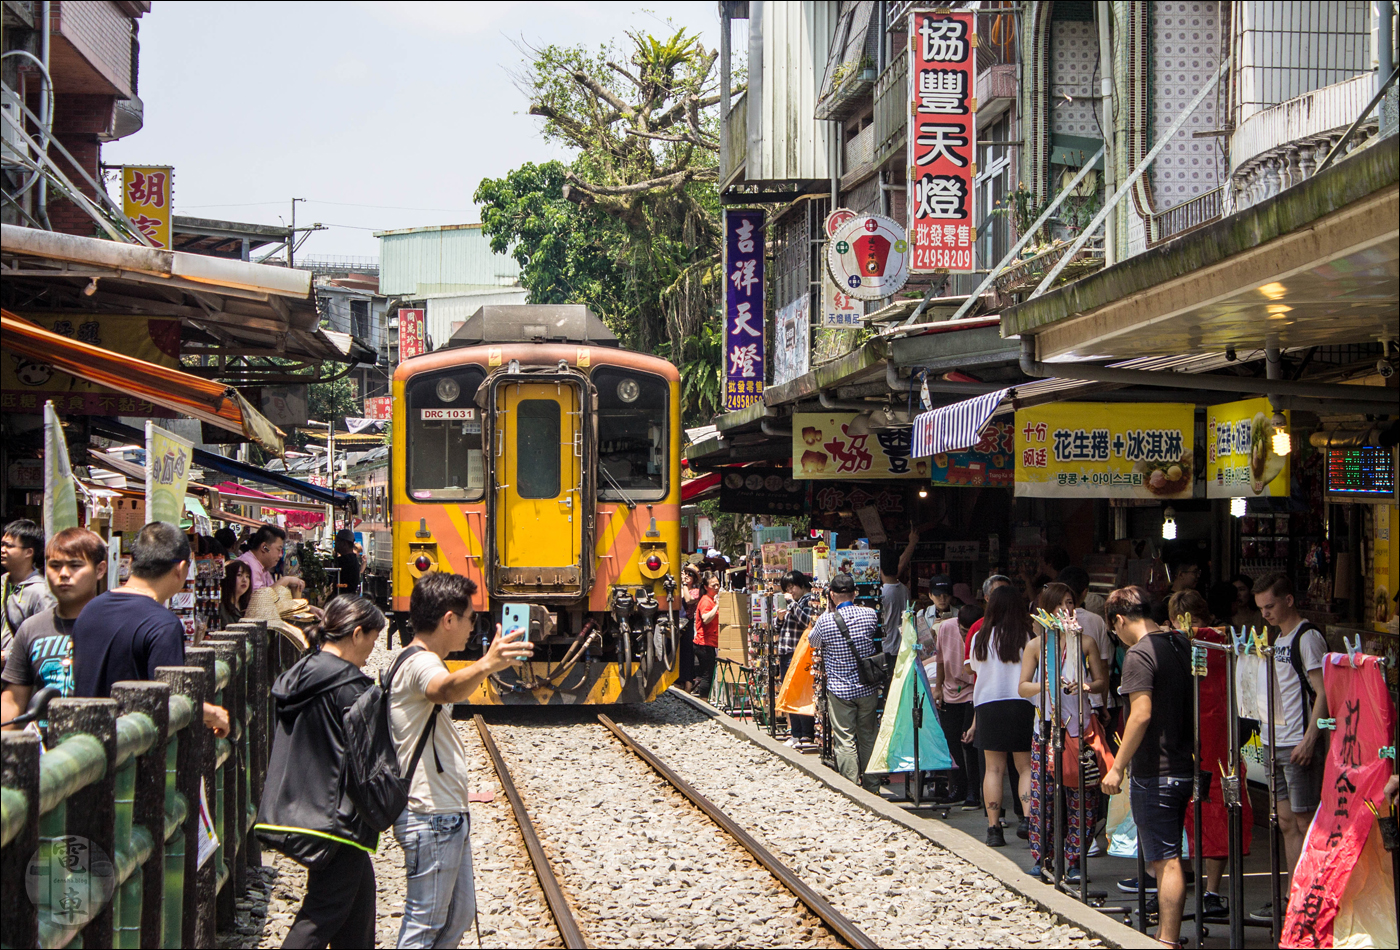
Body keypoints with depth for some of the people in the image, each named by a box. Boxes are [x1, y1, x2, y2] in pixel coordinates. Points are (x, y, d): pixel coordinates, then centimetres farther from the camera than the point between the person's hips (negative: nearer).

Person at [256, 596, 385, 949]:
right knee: (324, 913, -4)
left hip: (292, 809, 9)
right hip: (333, 812, -9)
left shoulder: (298, 675, 10)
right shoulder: (349, 685, -17)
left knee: (359, 888, 21)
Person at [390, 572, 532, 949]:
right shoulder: (420, 664, -19)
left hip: (447, 815, 11)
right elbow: (445, 690, -43)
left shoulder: (420, 661, 15)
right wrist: (485, 665, -63)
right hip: (431, 818, -11)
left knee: (459, 916, 17)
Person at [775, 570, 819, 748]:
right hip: (785, 654, 9)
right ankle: (796, 734, 16)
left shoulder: (809, 600, -6)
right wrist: (780, 618, 3)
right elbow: (780, 630, 24)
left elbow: (807, 621, -24)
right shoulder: (791, 603, 19)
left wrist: (792, 603, -18)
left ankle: (807, 735, -3)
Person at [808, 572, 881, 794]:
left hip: (840, 690, -4)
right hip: (868, 689, 4)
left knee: (844, 741, 1)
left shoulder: (826, 621, -13)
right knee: (868, 738, 15)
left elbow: (812, 640, 7)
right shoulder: (870, 615, -4)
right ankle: (872, 787, 21)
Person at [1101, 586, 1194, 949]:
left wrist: (1117, 767, -17)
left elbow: (1141, 715, -23)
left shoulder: (1139, 654, -15)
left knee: (1165, 861, -6)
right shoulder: (1181, 644, 9)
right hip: (1184, 766, 8)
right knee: (1169, 857, 17)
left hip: (1155, 772, -8)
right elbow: (1191, 706, 15)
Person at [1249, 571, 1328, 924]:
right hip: (1275, 744, 9)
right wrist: (1267, 738, 16)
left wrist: (1309, 740, -21)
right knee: (1287, 823, 9)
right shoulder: (1275, 638, 16)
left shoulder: (1308, 638, -10)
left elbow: (1323, 693, -15)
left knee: (1305, 822, -6)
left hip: (1300, 746, -9)